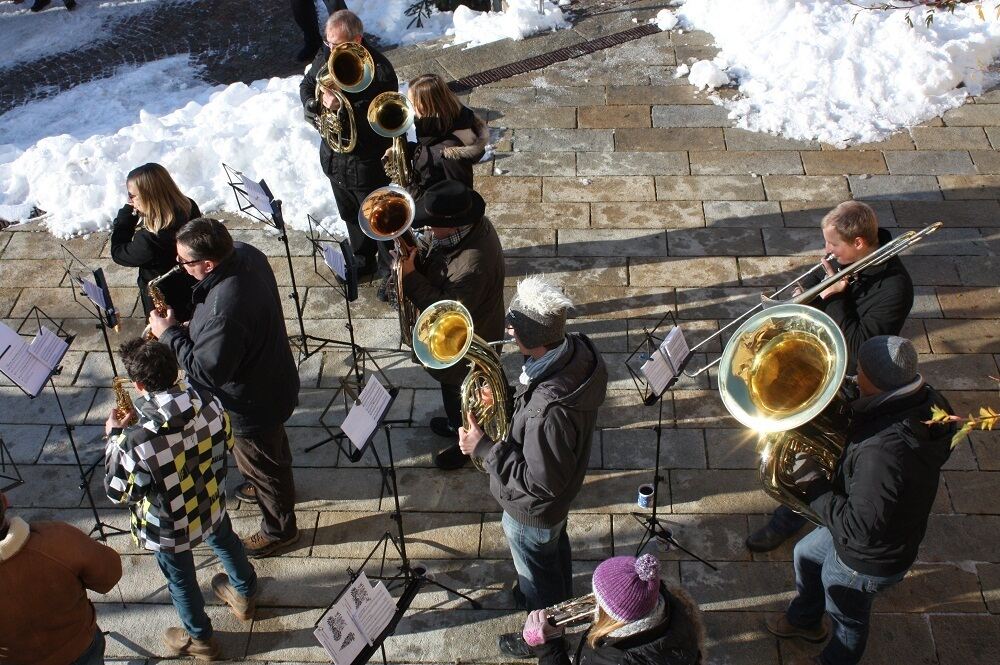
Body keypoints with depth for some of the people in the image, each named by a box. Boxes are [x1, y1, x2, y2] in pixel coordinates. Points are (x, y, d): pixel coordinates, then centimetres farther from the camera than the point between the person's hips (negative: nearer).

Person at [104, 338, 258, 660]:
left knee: (181, 580, 25)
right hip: (212, 505, 4)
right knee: (225, 542, 35)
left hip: (170, 527, -4)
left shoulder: (136, 440, -38)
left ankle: (200, 639, 51)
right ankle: (245, 595, 62)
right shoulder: (209, 403, -25)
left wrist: (115, 437, -11)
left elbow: (118, 492, -20)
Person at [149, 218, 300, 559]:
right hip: (273, 379, 9)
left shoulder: (224, 313, -43)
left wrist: (169, 333, -19)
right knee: (273, 445, 35)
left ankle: (280, 529, 42)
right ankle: (274, 486, 63)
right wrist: (188, 327, -3)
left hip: (252, 403, -9)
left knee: (259, 463, 18)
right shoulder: (244, 252, -15)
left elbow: (206, 371, -31)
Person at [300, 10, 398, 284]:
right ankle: (364, 259, 46)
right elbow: (306, 86, 7)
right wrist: (315, 102, -16)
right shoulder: (326, 57, -5)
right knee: (351, 215, 25)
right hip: (334, 156, 7)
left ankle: (391, 271, 28)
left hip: (366, 161, -7)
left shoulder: (379, 70, -24)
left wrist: (343, 108, -38)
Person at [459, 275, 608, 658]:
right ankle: (560, 599, 66)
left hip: (533, 510, -7)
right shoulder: (578, 349, -22)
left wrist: (484, 449, -28)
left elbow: (541, 483, -33)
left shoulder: (548, 411, -47)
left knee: (537, 572, 23)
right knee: (554, 546, 36)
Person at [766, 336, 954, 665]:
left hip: (870, 560, -8)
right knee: (806, 553, 32)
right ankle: (804, 620, 59)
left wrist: (814, 485, -25)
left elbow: (858, 529, -36)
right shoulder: (924, 400, -19)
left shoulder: (883, 452, -45)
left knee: (847, 615, 24)